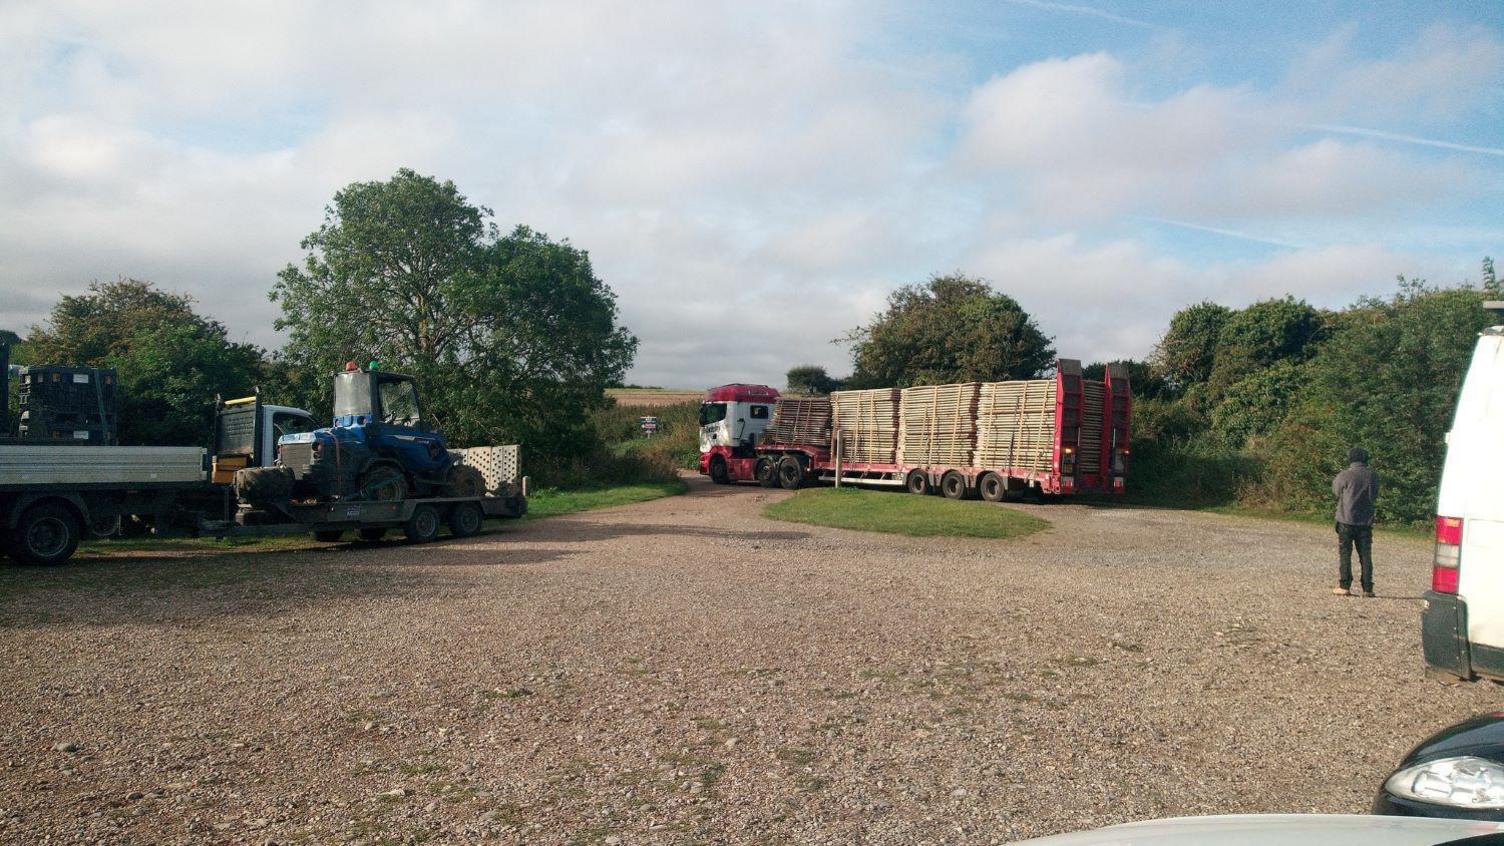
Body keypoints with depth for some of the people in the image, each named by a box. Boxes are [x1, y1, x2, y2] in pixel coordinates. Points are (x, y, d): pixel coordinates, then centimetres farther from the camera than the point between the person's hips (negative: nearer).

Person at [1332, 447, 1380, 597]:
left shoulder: (1345, 475, -11)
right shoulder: (1373, 476, 0)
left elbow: (1336, 490, 4)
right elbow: (1375, 497, 10)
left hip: (1346, 520, -3)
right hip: (1366, 521, 3)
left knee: (1344, 553, 3)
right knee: (1366, 555, 8)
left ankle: (1344, 586, 1)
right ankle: (1367, 588, 8)